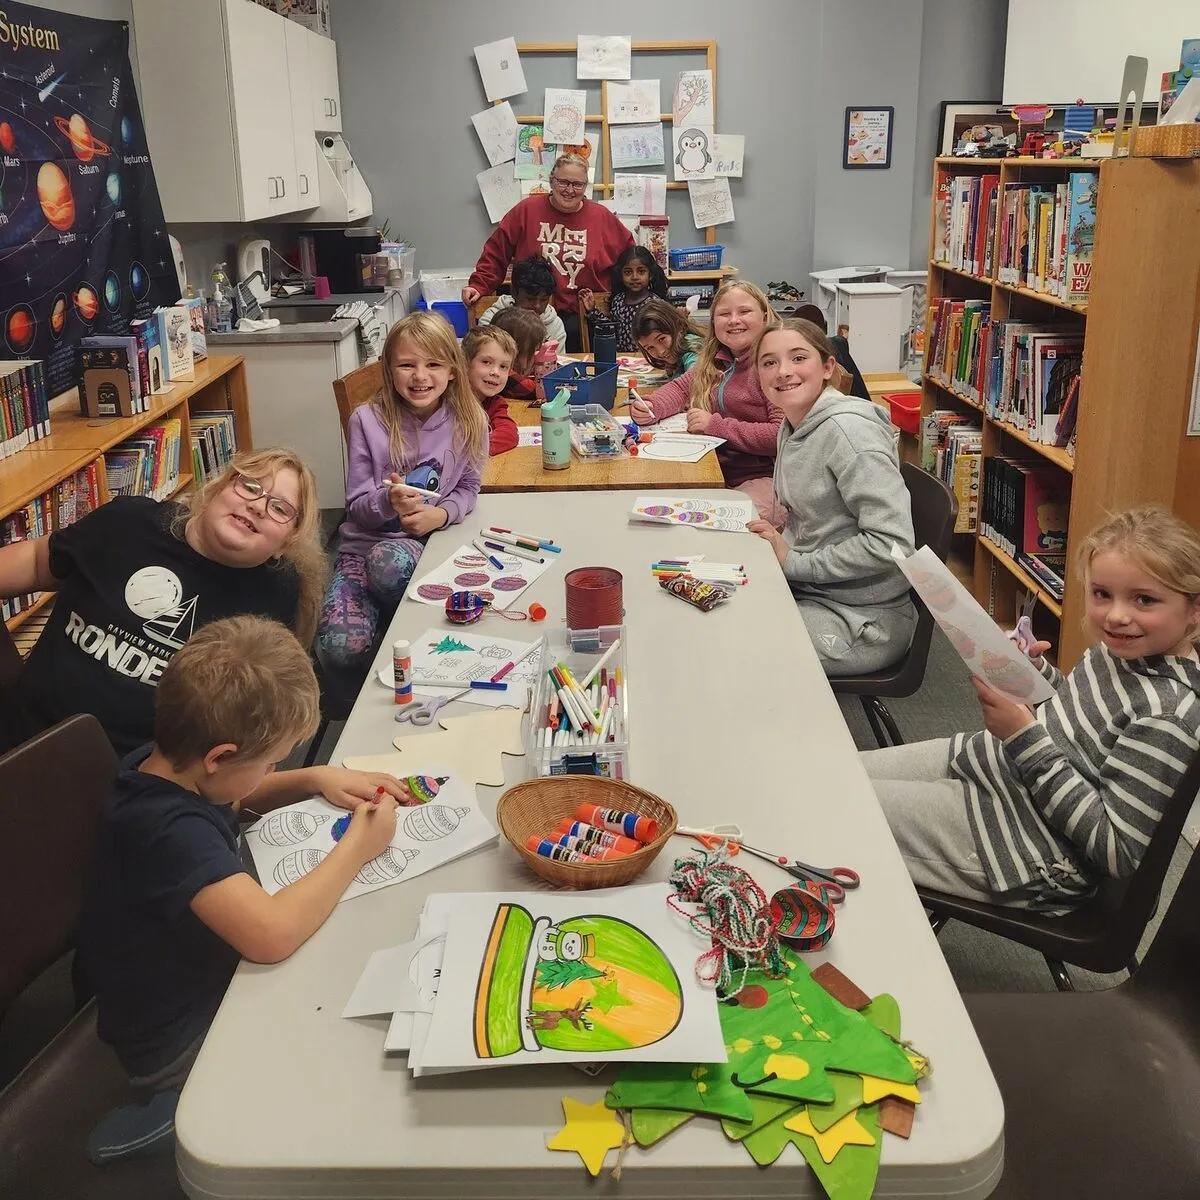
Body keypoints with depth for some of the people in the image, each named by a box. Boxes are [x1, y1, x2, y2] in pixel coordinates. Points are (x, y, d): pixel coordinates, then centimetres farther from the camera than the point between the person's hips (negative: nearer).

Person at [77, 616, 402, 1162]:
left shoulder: (158, 764, -8)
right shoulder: (170, 830, -36)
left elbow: (234, 797, 15)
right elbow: (272, 934, -47)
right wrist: (357, 847, -31)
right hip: (176, 1047, -9)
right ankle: (177, 1115, 1)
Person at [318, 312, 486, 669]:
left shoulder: (469, 422, -4)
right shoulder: (367, 421, -8)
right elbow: (357, 505, -3)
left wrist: (441, 514, -16)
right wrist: (388, 501, -27)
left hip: (430, 542, 0)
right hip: (364, 542, 0)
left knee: (388, 562, -39)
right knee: (342, 647, -26)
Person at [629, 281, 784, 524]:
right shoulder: (716, 360, 14)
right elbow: (681, 387, 26)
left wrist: (716, 425, -19)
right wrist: (650, 408, 2)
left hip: (764, 477, -7)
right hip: (717, 471, 8)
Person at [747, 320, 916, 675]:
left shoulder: (847, 427, -21)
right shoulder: (793, 426, 6)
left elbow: (891, 541, -27)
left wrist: (795, 563, -19)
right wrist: (777, 539, -3)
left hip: (863, 620, -8)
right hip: (809, 592, 8)